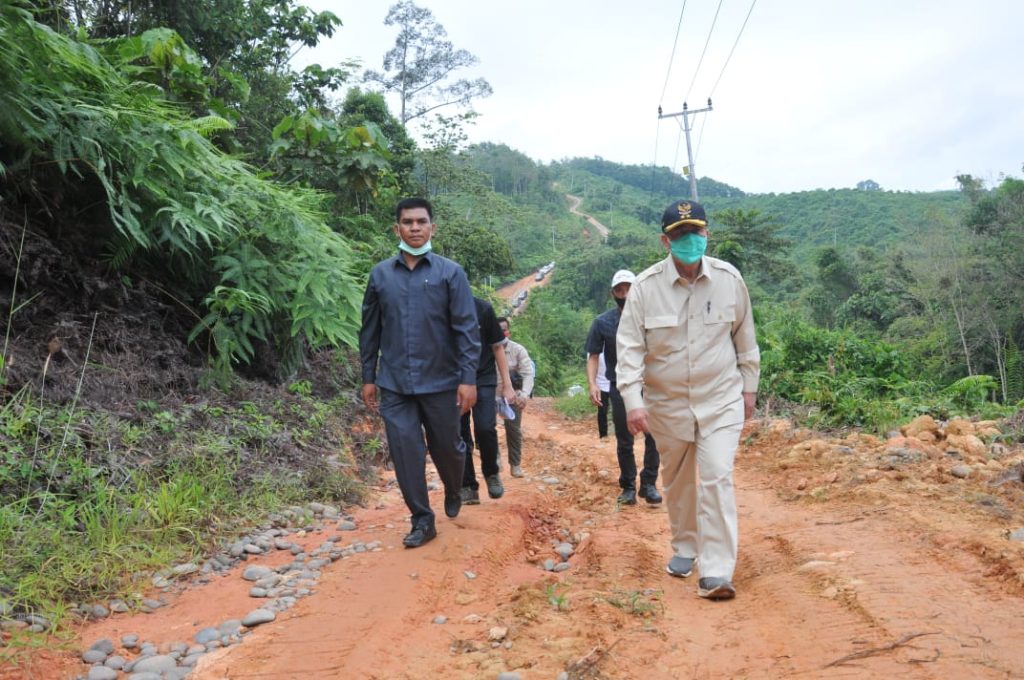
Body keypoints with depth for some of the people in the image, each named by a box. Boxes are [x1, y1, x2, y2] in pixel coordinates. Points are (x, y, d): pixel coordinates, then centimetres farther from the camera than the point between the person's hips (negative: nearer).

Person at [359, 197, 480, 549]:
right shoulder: (380, 273, 4)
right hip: (394, 385, 2)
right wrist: (368, 377, 8)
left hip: (440, 382, -1)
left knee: (447, 448, 12)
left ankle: (453, 494, 42)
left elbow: (467, 329, -7)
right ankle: (422, 520, 18)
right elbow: (370, 330, 9)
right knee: (405, 452, 2)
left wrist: (468, 378, -12)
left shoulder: (450, 272, -4)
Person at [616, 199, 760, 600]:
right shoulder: (646, 286, -12)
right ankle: (685, 547, 38)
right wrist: (633, 400, -22)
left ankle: (716, 571, -5)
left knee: (717, 478, -11)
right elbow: (630, 346, -13)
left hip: (721, 398, 0)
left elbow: (744, 337, 7)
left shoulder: (729, 279, -6)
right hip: (667, 401, 1)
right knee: (677, 480, 16)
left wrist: (749, 386, 10)